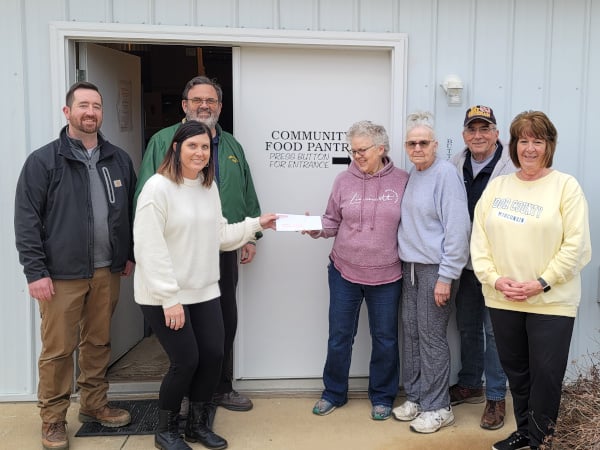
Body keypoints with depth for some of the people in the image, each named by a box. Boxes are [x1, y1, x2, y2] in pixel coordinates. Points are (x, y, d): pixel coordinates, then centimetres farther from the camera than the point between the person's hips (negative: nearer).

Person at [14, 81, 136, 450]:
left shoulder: (119, 159, 8)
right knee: (58, 349, 4)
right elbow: (27, 220, -7)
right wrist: (36, 271, -11)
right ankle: (53, 420, 20)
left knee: (99, 343, 15)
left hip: (107, 271, 4)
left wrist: (131, 254, 12)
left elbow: (132, 210, 15)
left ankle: (94, 405, 31)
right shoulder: (43, 161, -5)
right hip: (62, 274, -4)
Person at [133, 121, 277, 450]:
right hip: (163, 296, -7)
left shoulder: (209, 187, 9)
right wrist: (169, 298, -21)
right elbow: (149, 249, -19)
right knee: (186, 360, -3)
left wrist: (256, 224, 7)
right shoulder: (158, 187, -15)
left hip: (203, 291, 7)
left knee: (213, 355, 6)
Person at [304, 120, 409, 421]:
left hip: (386, 275, -1)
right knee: (339, 336, 13)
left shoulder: (402, 181, -5)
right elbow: (333, 223, 4)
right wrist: (315, 227, -16)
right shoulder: (344, 181, -2)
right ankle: (334, 393, 33)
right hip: (344, 272, 1)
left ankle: (382, 397, 33)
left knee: (385, 338, 13)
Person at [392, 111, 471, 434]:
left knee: (431, 336, 0)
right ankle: (415, 397, 27)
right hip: (409, 266, 7)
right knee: (410, 333, 12)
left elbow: (457, 229, -17)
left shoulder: (446, 173, -13)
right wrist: (405, 259, 12)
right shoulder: (411, 175, 10)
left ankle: (437, 407, 15)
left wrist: (446, 277, -18)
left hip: (434, 268, -7)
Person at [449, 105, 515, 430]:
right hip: (466, 262, 6)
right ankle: (470, 384, 37)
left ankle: (496, 396, 22)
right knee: (467, 327, 18)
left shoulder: (511, 167, -14)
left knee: (494, 331, 4)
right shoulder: (456, 165, 4)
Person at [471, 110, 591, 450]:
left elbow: (576, 245, -10)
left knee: (546, 374, 5)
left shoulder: (566, 186, -4)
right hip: (502, 300, 4)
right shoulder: (496, 186, 7)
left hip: (552, 301, -4)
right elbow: (480, 238, 4)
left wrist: (542, 283, -16)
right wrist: (494, 278, -9)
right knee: (515, 370, 16)